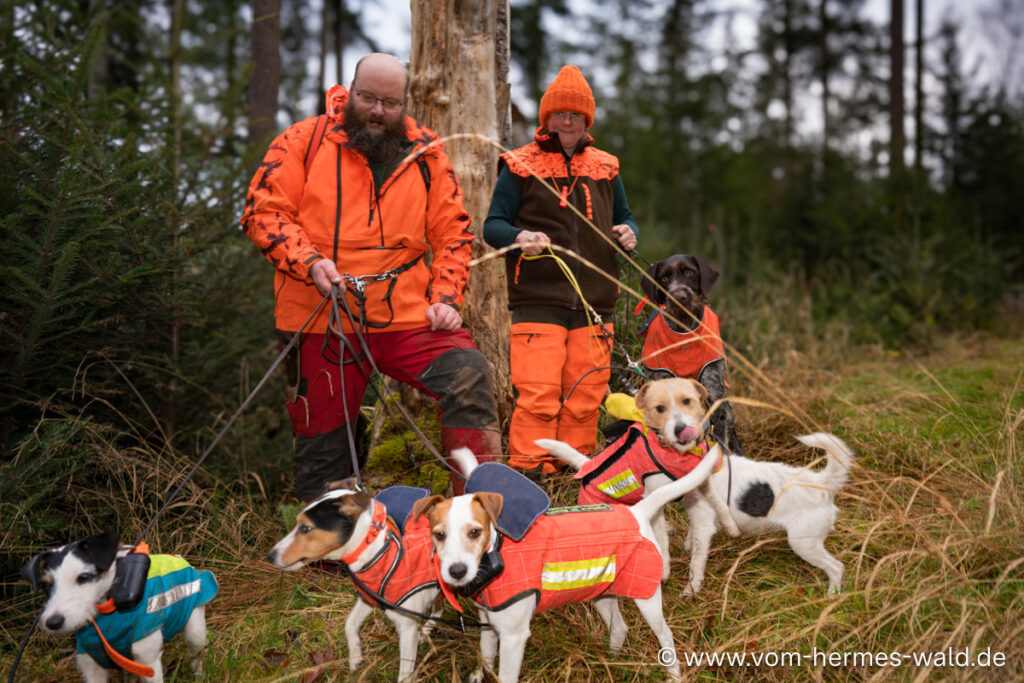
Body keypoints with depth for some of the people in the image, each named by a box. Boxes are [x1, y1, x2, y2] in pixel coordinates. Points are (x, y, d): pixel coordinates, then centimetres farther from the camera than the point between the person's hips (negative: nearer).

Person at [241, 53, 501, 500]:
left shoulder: (426, 154, 9)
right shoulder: (304, 140, 3)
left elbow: (452, 234, 12)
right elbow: (263, 211, -1)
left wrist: (446, 298, -1)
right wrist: (308, 261, -16)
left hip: (409, 315, 1)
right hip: (321, 321, -1)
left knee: (468, 375, -21)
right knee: (322, 445, 7)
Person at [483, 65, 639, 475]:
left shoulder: (605, 168, 17)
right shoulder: (520, 167, 6)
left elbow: (624, 216, 27)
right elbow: (493, 225, 4)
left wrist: (628, 232, 3)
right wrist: (519, 237, -19)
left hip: (595, 301, 4)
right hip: (537, 301, -4)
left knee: (585, 395, 4)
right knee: (537, 394, -11)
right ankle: (528, 473, -3)